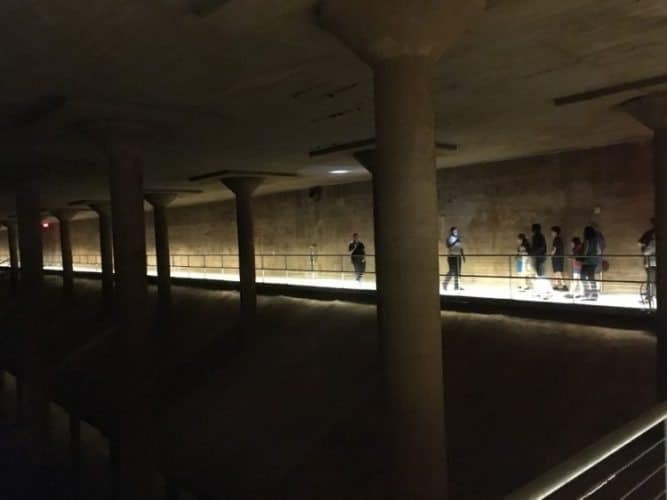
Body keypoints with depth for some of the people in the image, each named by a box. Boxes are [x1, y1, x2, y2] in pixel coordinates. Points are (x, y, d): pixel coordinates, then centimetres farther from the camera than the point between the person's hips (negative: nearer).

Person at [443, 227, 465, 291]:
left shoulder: (458, 239, 15)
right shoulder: (449, 238, -6)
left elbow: (461, 248, 18)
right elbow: (449, 246, -22)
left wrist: (463, 256, 12)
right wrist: (455, 241, -24)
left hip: (458, 256, 7)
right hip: (451, 256, -7)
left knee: (457, 271, 4)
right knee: (451, 271, -11)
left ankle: (457, 286, 6)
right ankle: (445, 284, 3)